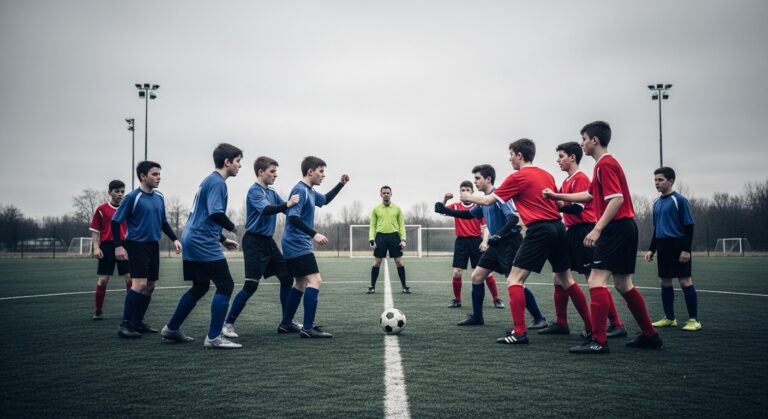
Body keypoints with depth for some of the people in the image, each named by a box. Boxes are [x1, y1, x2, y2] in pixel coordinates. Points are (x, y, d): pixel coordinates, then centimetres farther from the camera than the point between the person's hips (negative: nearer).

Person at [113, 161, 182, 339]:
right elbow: (116, 221, -10)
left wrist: (174, 239, 9)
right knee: (139, 283, -16)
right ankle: (125, 325, -8)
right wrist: (118, 246, -16)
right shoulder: (132, 197, -11)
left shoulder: (159, 197, 8)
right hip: (136, 245, -7)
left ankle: (138, 322, 21)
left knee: (150, 285, 9)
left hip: (153, 245, 7)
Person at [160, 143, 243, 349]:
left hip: (192, 240, 10)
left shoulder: (210, 180, 18)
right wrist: (233, 228, -9)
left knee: (200, 287, 19)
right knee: (225, 285, -7)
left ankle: (171, 329, 28)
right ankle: (214, 338, -6)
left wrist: (222, 239, 23)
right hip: (203, 243, -10)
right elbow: (216, 214, -26)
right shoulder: (217, 182, -13)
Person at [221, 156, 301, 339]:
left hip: (268, 242, 9)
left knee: (287, 278, 8)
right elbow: (266, 209, -30)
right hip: (254, 242, -9)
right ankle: (228, 324, 0)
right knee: (251, 285, -12)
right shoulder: (255, 191, -12)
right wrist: (287, 204, -43)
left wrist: (293, 203, -7)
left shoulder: (272, 192, 13)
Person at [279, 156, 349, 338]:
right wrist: (314, 234, -29)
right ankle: (308, 328, -18)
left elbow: (325, 200, 34)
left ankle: (286, 324, 25)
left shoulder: (310, 191, 15)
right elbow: (293, 217, -25)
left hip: (294, 246, 11)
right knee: (315, 281, -16)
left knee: (301, 284, 17)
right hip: (298, 246, -11)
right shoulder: (300, 190, -15)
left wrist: (341, 184, 22)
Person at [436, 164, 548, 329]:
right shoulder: (484, 199, 11)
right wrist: (446, 211, 18)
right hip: (497, 244, 9)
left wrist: (499, 234, -36)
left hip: (510, 243, -9)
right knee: (476, 276, 8)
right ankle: (477, 317, 19)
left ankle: (539, 319, 1)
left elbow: (514, 217, -25)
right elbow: (470, 214, 25)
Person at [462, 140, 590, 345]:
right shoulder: (547, 175, 16)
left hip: (539, 230, -8)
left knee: (514, 280, -5)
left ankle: (519, 332, -11)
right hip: (558, 227, 8)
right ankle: (590, 326, 23)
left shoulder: (518, 177, -5)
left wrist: (469, 197, 18)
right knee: (566, 279, 18)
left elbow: (488, 200, 2)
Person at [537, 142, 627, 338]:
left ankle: (616, 324, 0)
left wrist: (559, 205, -27)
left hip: (584, 232, -10)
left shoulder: (580, 178, -11)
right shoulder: (567, 181, 17)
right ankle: (561, 323, 16)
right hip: (572, 232, 10)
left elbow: (578, 208, -19)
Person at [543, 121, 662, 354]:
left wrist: (597, 229, -26)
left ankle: (598, 341, -14)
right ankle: (650, 336, 21)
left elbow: (616, 199, -22)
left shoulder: (605, 164, -11)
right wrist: (557, 196, 29)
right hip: (625, 228, 10)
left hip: (616, 228, -10)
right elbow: (589, 195, 29)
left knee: (596, 281, -13)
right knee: (623, 284, 14)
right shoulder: (606, 163, 20)